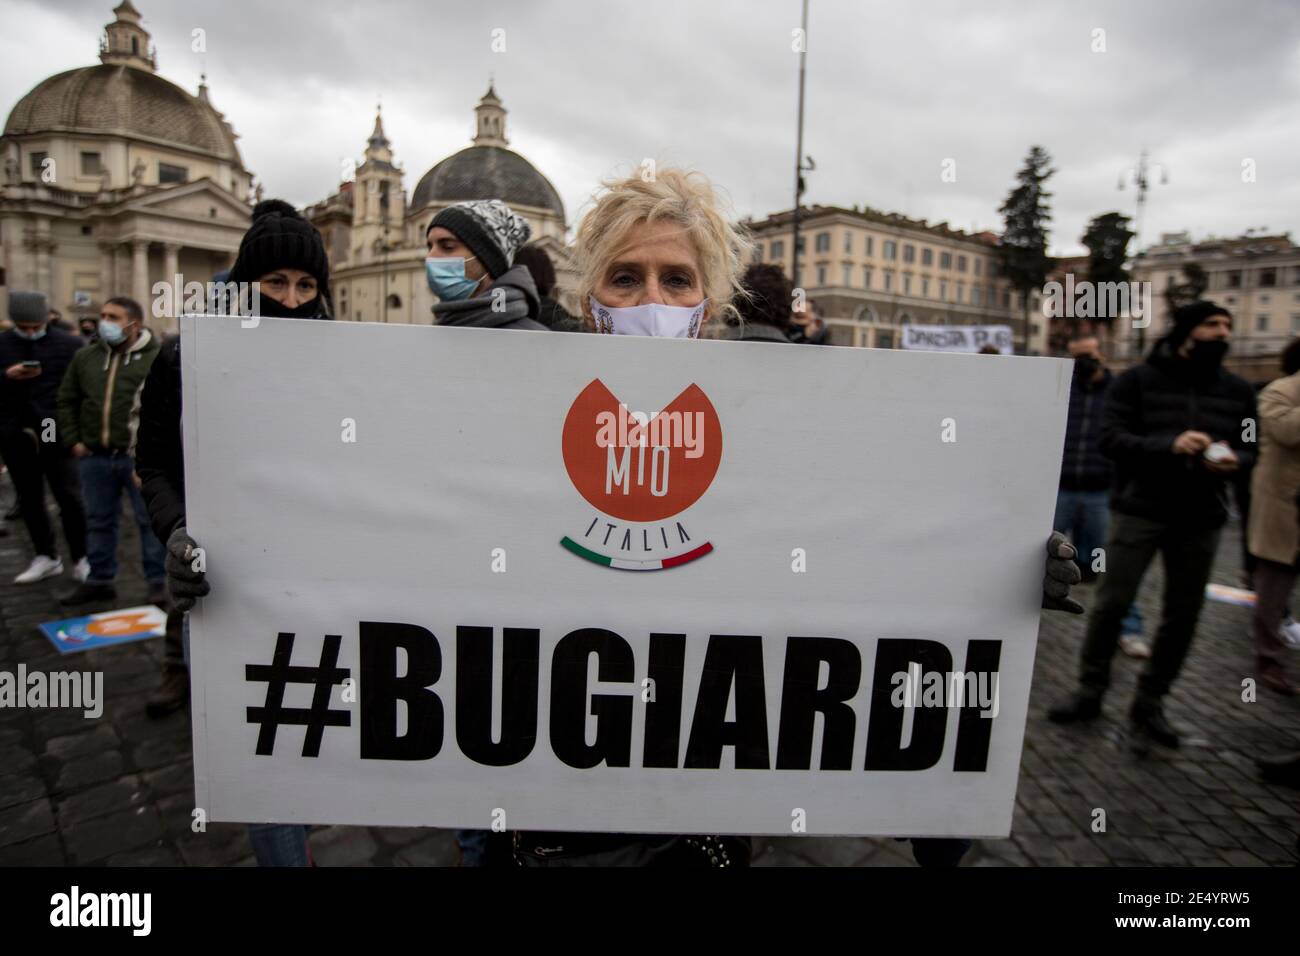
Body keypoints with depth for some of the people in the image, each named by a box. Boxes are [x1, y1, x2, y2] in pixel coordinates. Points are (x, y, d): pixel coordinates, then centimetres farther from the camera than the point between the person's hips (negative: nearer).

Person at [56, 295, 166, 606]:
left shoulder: (156, 357, -6)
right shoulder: (85, 357, 10)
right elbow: (67, 401, 18)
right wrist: (73, 440, 10)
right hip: (95, 457, 5)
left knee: (150, 520, 1)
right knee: (99, 521, 14)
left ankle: (157, 581, 12)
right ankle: (100, 580, 27)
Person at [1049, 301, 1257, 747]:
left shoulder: (1238, 390, 9)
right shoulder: (1138, 379, -3)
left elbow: (1250, 447, 13)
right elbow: (1111, 438, -10)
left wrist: (1234, 460, -11)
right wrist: (1168, 445, -25)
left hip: (1201, 519, 4)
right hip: (1139, 510, -4)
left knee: (1182, 616, 7)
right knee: (1111, 605, -1)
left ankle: (1149, 703, 22)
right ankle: (1090, 692, 15)